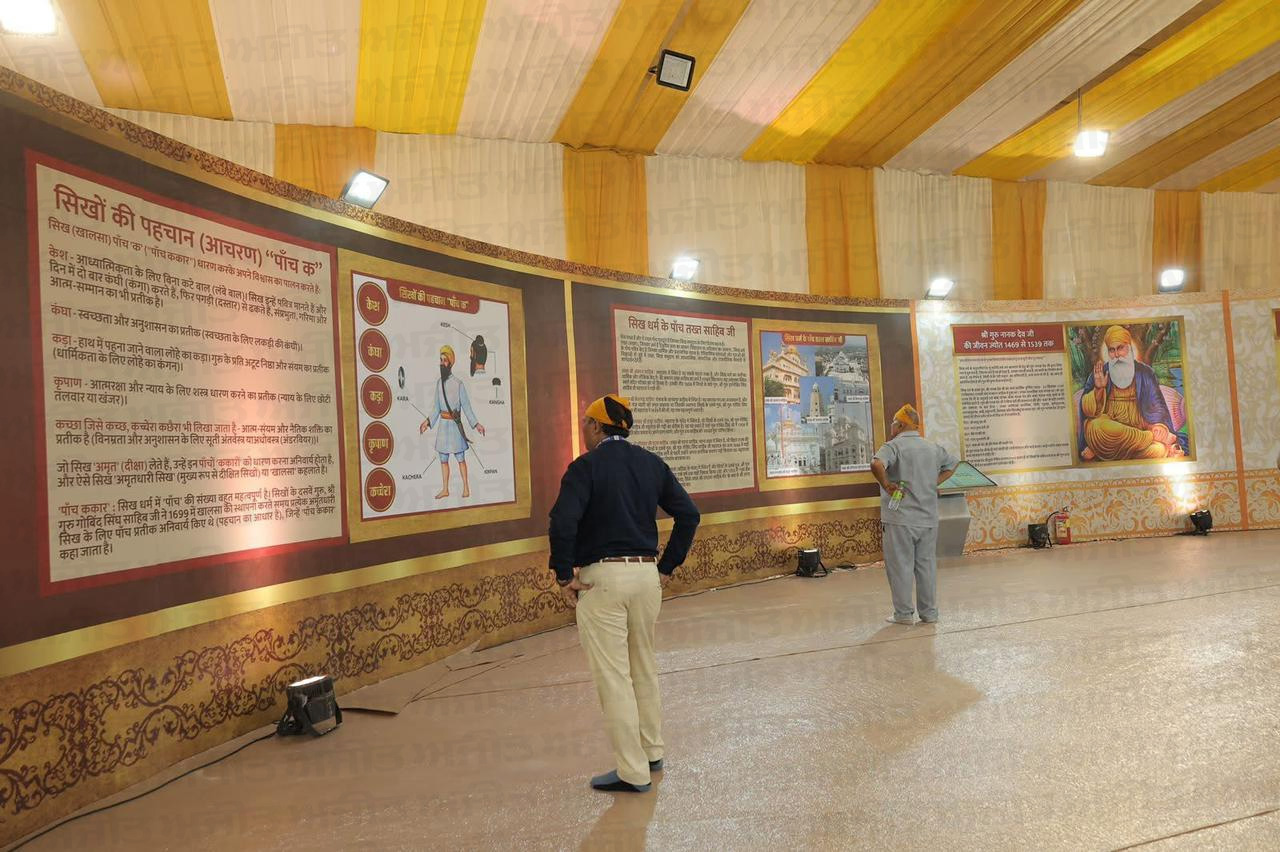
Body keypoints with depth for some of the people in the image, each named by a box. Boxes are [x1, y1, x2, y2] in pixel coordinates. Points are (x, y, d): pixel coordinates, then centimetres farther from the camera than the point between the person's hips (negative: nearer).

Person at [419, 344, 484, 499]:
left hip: (455, 424, -6)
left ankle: (466, 488, 11)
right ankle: (445, 489, 20)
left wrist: (476, 424, -12)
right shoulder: (439, 383, 8)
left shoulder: (458, 383, -10)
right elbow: (436, 407, 13)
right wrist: (428, 421, 4)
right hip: (442, 424, 6)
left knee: (460, 458, 1)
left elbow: (466, 406, -7)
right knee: (443, 459, 11)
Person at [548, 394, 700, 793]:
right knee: (644, 667, 21)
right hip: (647, 574, 6)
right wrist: (668, 566, 12)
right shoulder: (652, 464, 8)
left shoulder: (585, 467, -9)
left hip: (601, 578, -6)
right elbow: (688, 514, 7)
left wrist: (565, 575, -11)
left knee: (613, 676, 1)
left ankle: (633, 772, 7)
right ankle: (652, 752, 33)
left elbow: (563, 522, -22)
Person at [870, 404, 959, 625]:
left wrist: (886, 486, -15)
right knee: (927, 565, 12)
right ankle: (929, 613, 17)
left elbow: (877, 465, -29)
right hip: (929, 518, 6)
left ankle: (903, 613, 7)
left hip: (901, 518, -6)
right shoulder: (933, 448, 12)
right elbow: (953, 462, 29)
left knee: (900, 566, 3)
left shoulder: (894, 446, -10)